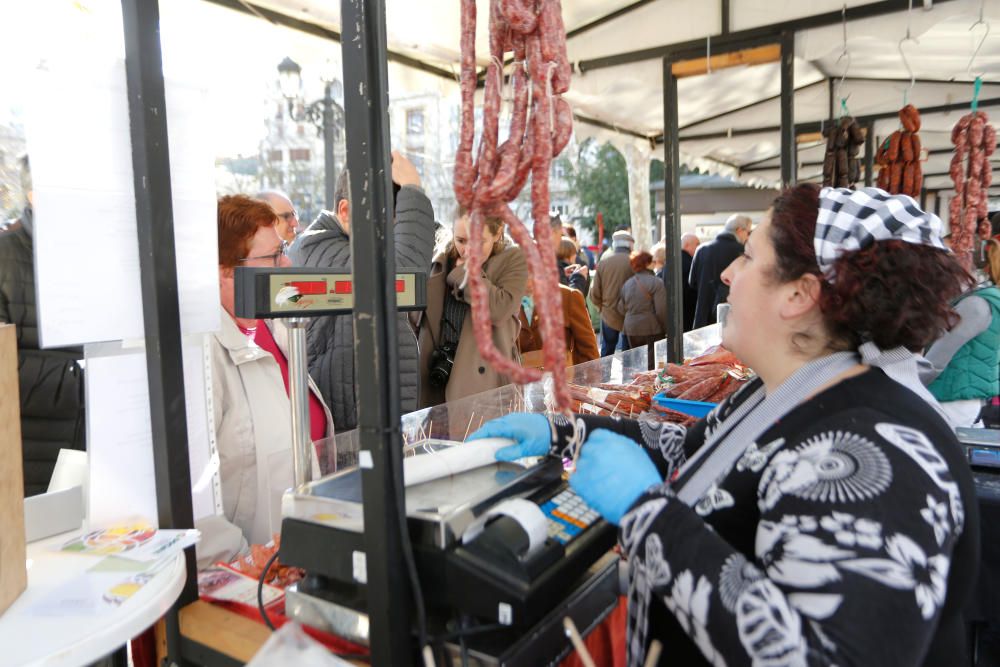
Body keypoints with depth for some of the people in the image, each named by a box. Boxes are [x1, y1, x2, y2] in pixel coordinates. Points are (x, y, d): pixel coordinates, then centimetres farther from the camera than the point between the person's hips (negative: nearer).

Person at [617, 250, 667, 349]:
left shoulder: (626, 284, 8)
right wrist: (666, 330, -3)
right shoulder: (656, 282, -10)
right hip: (652, 330, -5)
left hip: (630, 331, 5)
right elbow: (661, 310, -13)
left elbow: (621, 310, 12)